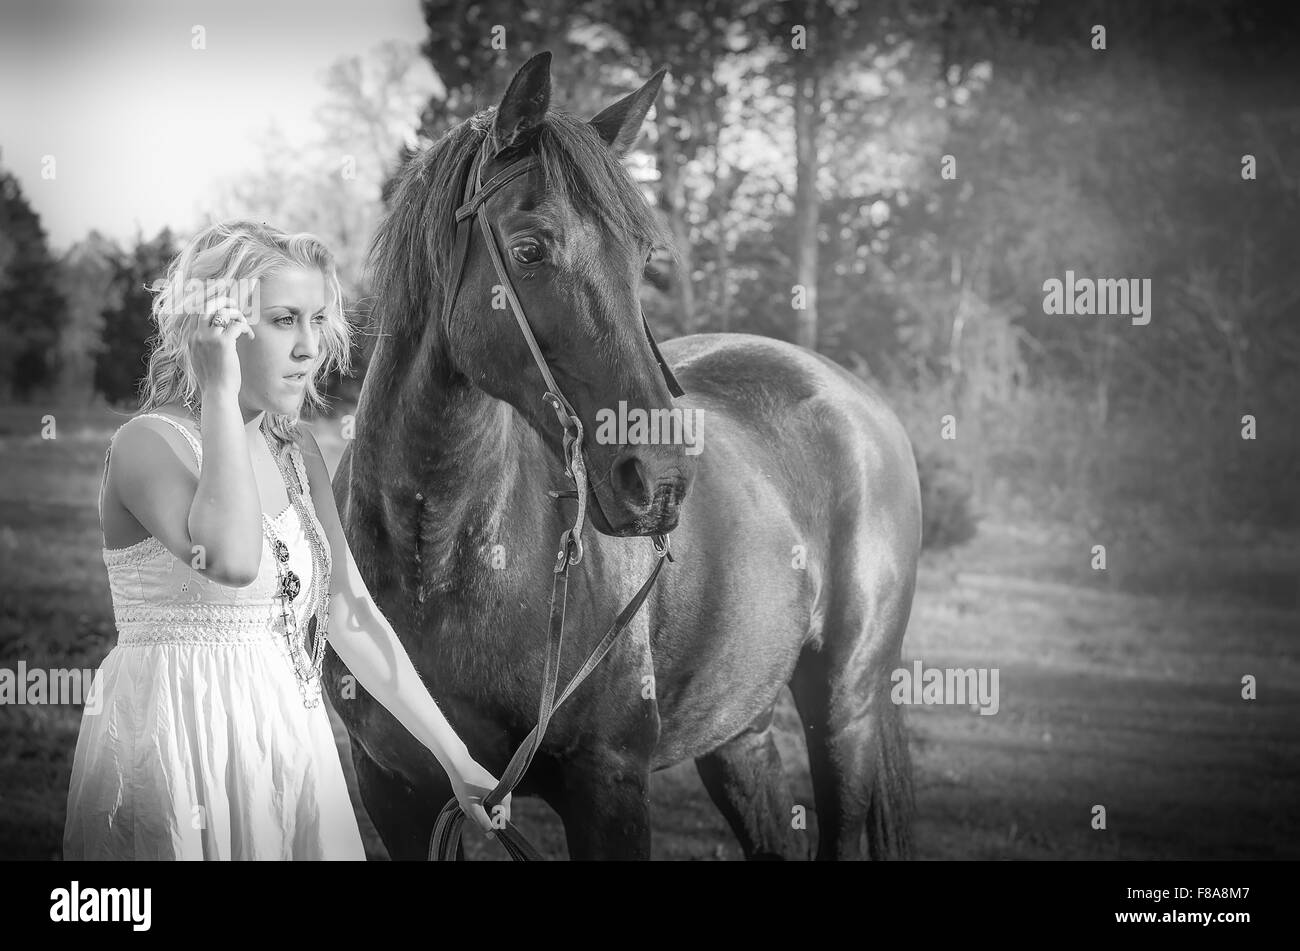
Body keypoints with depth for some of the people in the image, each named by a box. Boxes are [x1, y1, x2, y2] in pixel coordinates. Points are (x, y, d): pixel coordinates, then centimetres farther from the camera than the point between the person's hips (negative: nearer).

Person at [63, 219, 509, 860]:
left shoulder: (296, 452, 10)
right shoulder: (147, 442, -14)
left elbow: (350, 615, 10)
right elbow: (232, 559, -34)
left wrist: (454, 758, 6)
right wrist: (221, 392, -25)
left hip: (293, 744, 7)